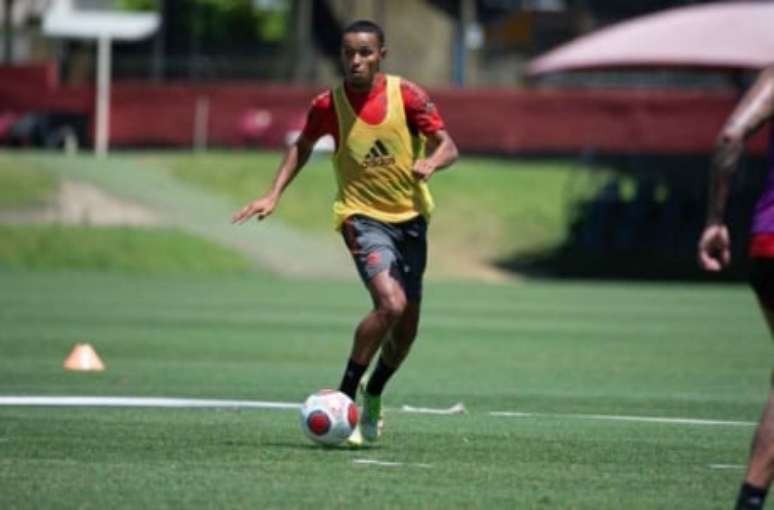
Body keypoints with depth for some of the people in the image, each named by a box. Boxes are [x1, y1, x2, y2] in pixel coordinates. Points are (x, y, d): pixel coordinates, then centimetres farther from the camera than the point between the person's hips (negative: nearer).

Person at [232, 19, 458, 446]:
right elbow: (302, 146, 11)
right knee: (390, 303, -27)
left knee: (406, 327, 10)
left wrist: (430, 163, -31)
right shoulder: (328, 105, -8)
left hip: (411, 216, 3)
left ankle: (373, 396, 38)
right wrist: (273, 196, 2)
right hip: (362, 215, -3)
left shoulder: (406, 95, -9)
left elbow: (448, 146, -8)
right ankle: (343, 398, -16)